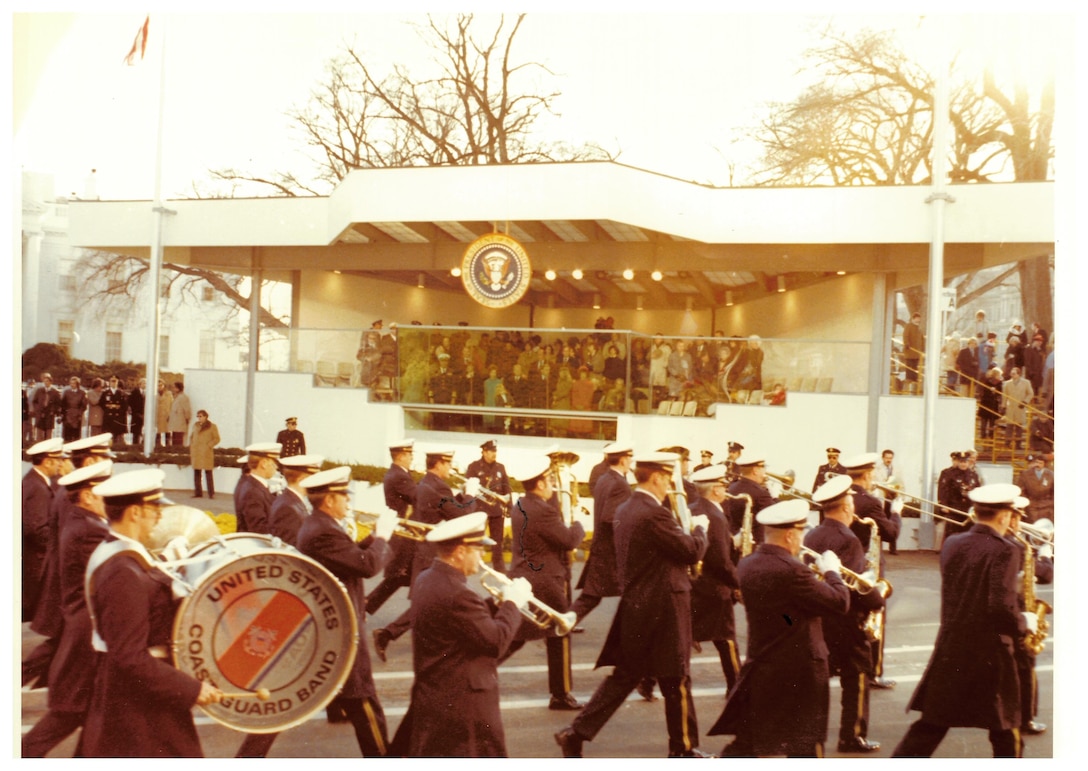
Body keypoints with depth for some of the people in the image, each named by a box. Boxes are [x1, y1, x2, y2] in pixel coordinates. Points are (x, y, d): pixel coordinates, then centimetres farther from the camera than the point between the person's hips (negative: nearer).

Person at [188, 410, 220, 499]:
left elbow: (216, 439, 0)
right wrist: (191, 448, 10)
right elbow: (191, 437, 20)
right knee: (196, 472, 3)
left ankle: (211, 493, -4)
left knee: (208, 472, -6)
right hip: (196, 453, 4)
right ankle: (197, 492, 9)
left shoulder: (212, 426, 1)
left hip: (206, 453, -4)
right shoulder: (195, 425, 14)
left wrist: (208, 446, -10)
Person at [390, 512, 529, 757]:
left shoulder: (427, 580, 5)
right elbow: (496, 642, -22)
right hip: (463, 704, -9)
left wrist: (498, 603, 3)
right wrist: (512, 603, -9)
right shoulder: (456, 594, -27)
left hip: (434, 697, 10)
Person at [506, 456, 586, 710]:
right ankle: (561, 695, 17)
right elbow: (570, 540, -19)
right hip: (546, 583, -9)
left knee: (514, 636, 16)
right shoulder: (543, 511, -23)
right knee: (559, 637, 7)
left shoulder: (521, 505, 6)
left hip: (521, 579, 9)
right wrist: (578, 525, 1)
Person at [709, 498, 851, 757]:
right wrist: (831, 572, -2)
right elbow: (839, 603, -19)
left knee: (746, 742, 15)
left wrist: (812, 575, 9)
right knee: (805, 745, 11)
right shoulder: (792, 571, -24)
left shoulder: (745, 566, 0)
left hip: (759, 668, 7)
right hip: (799, 672, -6)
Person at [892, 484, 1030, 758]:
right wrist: (1024, 622, -3)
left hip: (949, 649, 5)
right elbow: (1001, 609, -23)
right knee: (1006, 733, 14)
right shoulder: (1004, 551, -15)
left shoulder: (952, 544, 3)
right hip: (990, 654, -5)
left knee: (930, 726, 11)